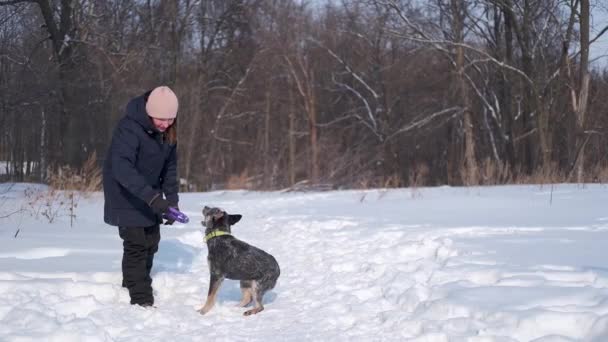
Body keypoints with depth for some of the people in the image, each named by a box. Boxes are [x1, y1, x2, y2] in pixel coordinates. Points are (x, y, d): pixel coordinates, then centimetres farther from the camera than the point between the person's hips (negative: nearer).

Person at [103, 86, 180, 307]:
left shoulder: (167, 131, -6)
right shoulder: (129, 128, -30)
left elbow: (169, 165, 6)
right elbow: (121, 168, -42)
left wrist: (172, 199, -3)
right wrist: (152, 196, -50)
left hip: (149, 194, 8)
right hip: (126, 195, -8)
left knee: (151, 241, 15)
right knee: (136, 244, -12)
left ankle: (133, 284, 35)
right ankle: (141, 299, -8)